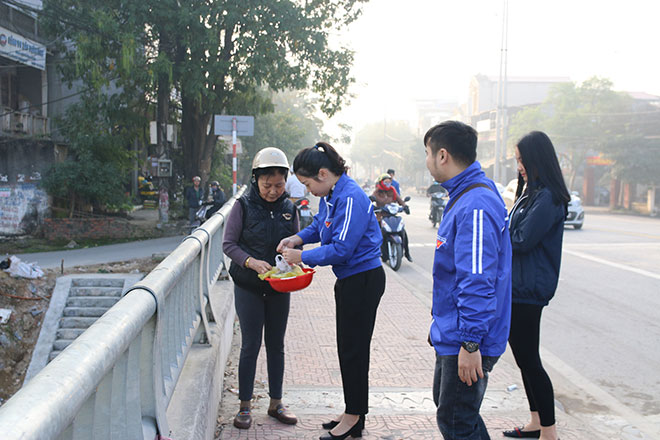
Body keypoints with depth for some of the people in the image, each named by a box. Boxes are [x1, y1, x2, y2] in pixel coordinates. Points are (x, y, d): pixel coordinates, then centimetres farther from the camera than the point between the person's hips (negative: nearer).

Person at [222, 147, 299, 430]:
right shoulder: (244, 206, -7)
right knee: (250, 345, -1)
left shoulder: (289, 209, 3)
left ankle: (276, 403, 24)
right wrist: (251, 262, -23)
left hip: (279, 287, 3)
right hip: (248, 287, -3)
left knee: (276, 345, 11)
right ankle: (244, 406, 13)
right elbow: (228, 244, -7)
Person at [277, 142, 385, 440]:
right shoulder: (330, 194, 6)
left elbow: (341, 249, -26)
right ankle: (353, 413, 30)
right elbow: (319, 224, 22)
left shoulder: (350, 198, -24)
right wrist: (298, 238, 4)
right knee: (348, 348, 17)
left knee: (354, 350, 0)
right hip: (348, 279, 10)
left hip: (363, 280, -10)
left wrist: (302, 257, -17)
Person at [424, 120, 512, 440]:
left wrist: (470, 344, -25)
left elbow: (478, 283, -28)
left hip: (466, 342, -10)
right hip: (452, 335, 10)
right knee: (448, 407, 22)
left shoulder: (475, 206, -24)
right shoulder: (464, 196, 10)